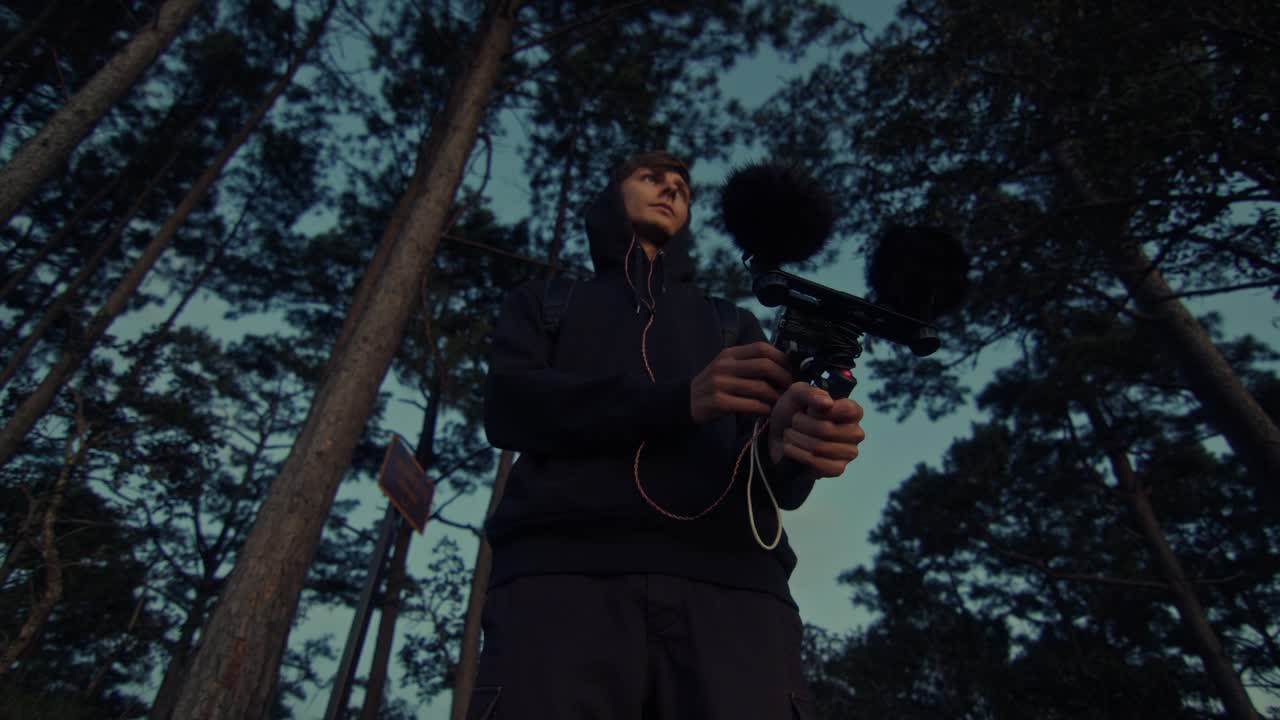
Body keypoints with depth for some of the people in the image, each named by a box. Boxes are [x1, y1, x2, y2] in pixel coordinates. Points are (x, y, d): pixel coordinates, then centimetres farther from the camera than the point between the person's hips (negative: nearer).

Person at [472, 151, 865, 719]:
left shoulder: (732, 321, 28)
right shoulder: (546, 300, 25)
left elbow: (768, 476, 14)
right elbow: (509, 404, 4)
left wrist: (791, 445, -13)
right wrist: (680, 400, -9)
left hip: (732, 582, 2)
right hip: (562, 570, 0)